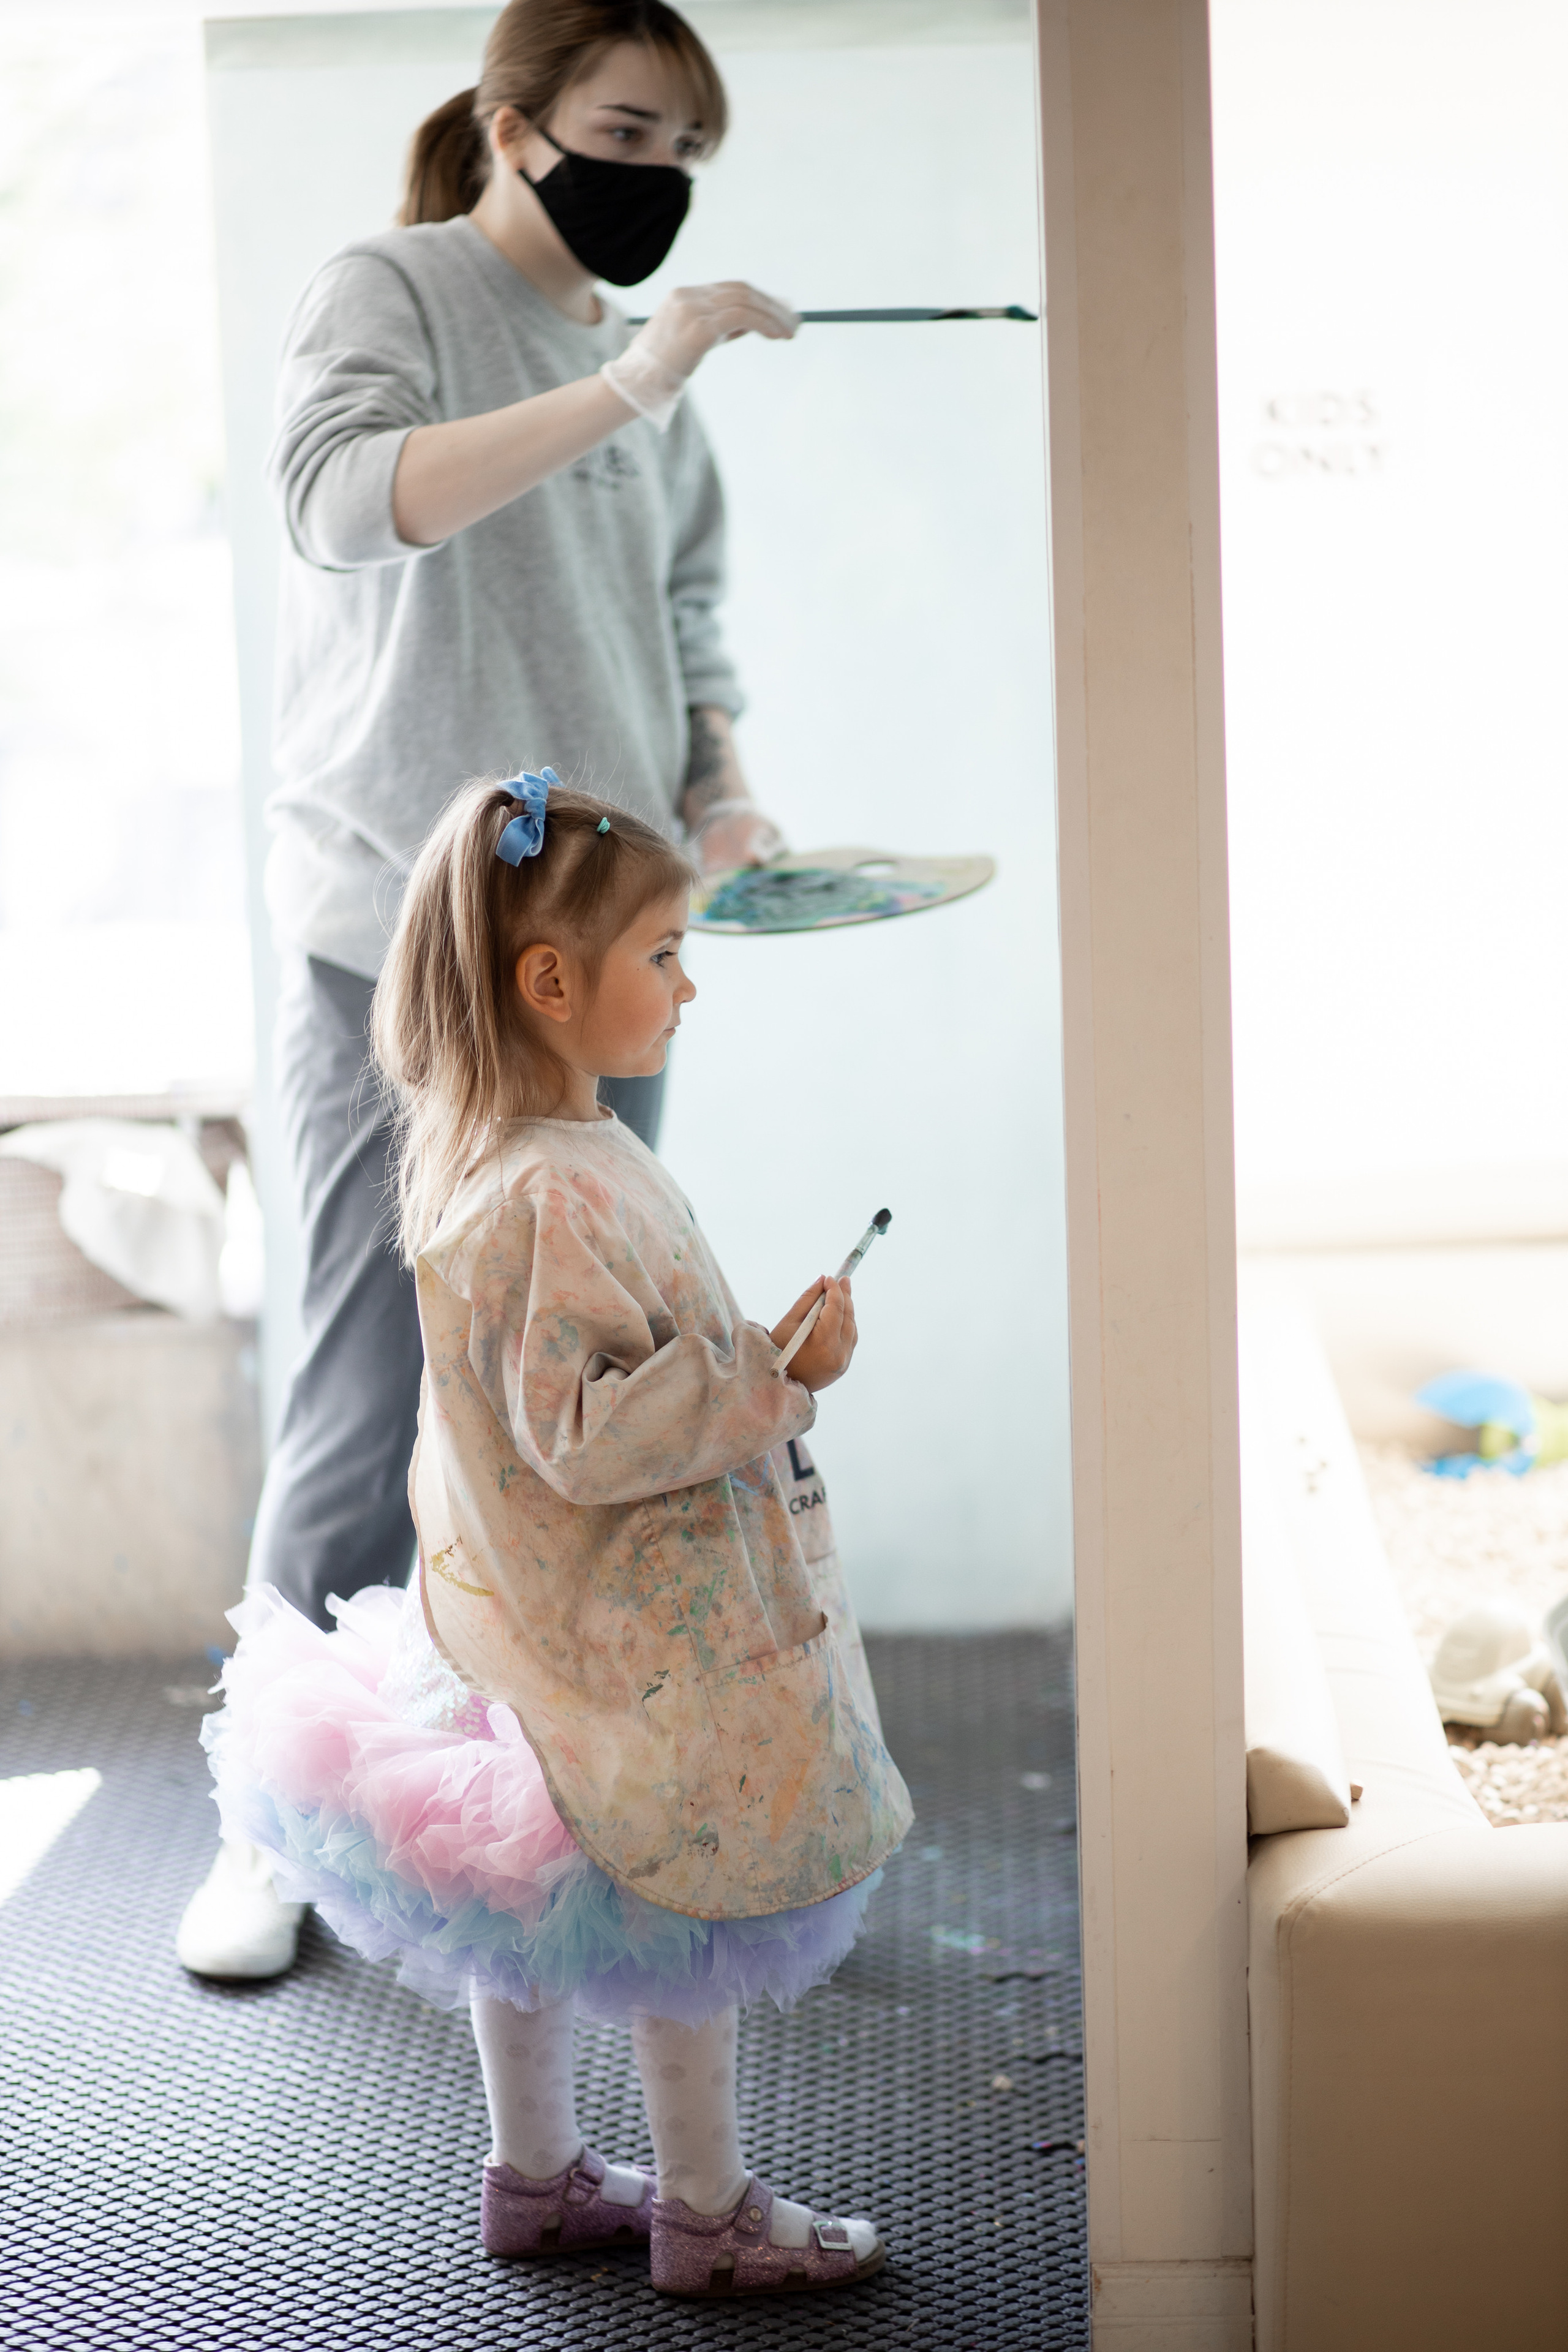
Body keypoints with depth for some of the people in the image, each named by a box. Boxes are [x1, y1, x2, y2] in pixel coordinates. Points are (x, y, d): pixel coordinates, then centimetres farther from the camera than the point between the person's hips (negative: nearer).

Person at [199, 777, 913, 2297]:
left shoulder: (484, 1155, 4)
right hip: (632, 1641, -10)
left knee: (528, 1898, 20)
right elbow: (585, 1433, -30)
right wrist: (772, 1374, -27)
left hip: (538, 1606, 10)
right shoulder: (552, 1197, -29)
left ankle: (534, 2172, 35)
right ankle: (705, 2212, 20)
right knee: (684, 1905, 5)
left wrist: (748, 1371, 22)